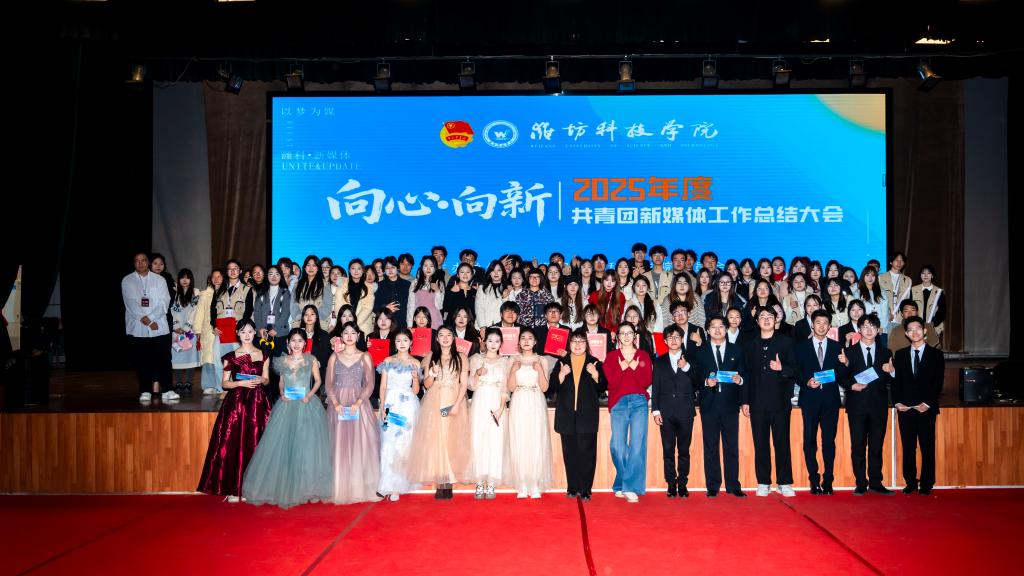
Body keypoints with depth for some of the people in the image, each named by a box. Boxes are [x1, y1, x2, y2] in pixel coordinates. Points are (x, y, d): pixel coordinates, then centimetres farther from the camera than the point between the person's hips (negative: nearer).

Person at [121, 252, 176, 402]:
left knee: (163, 359, -3)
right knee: (141, 361, 1)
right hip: (137, 328, 0)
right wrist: (145, 321, -13)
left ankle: (166, 390, 1)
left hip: (159, 327, 0)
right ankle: (145, 391, 8)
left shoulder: (159, 280, 9)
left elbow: (164, 302, 0)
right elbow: (131, 304, -5)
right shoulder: (127, 281, 7)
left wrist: (151, 317, -13)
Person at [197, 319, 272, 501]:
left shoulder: (262, 355, 9)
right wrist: (241, 383, -12)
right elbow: (225, 383, 4)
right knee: (234, 444, -6)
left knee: (255, 445, -1)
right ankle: (233, 489, -1)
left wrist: (260, 380, -7)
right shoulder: (230, 357, 4)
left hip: (257, 404, 1)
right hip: (236, 403, -1)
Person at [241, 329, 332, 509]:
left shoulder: (311, 360, 1)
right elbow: (281, 382, 16)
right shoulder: (283, 361, 7)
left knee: (307, 445, -4)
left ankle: (306, 487, 10)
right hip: (287, 406, 2)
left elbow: (318, 381, 7)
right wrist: (282, 394, -3)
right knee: (282, 445, 0)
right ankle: (284, 488, 11)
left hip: (307, 405, -2)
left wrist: (310, 395, -8)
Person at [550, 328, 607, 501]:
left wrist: (595, 374, -11)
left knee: (586, 452, -5)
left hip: (587, 415, -1)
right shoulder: (561, 363, 12)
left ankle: (585, 490, 0)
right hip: (567, 415, 2)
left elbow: (603, 386, 5)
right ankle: (572, 488, 12)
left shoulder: (594, 363, 9)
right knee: (570, 452, 4)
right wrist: (561, 374, -11)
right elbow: (553, 386, 5)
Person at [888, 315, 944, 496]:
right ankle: (910, 482, 10)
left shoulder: (935, 354, 5)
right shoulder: (900, 354, 12)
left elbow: (938, 383, -1)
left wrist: (927, 404, -10)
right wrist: (897, 402, -3)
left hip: (926, 408, -2)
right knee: (908, 448, 4)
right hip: (905, 408, 2)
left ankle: (926, 484, 7)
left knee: (927, 447, 1)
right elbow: (896, 381, 9)